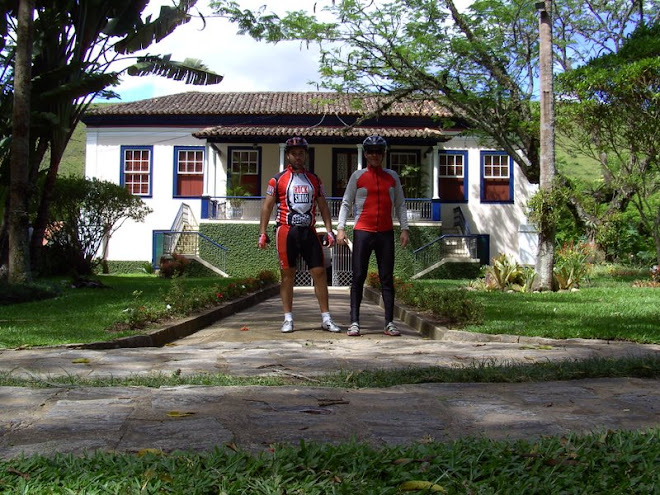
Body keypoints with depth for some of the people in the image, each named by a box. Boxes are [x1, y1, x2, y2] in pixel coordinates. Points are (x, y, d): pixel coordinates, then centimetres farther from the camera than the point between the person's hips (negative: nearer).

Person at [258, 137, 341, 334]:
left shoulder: (314, 179, 14)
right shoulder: (278, 179, 6)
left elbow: (323, 207, 15)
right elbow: (267, 206, 6)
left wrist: (329, 231, 5)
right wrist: (262, 233, -1)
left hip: (309, 231, 2)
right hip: (286, 231, -2)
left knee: (319, 272, -2)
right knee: (287, 274, 2)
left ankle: (326, 318, 4)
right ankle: (288, 319, 9)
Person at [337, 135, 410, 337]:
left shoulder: (392, 176, 11)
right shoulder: (357, 176, 5)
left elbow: (400, 205, 13)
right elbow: (346, 203, 4)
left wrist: (404, 229, 4)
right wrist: (340, 228, -6)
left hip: (386, 233, 2)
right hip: (362, 232, -2)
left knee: (387, 278, 3)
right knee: (358, 278, -3)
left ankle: (389, 323, 5)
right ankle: (354, 322, -2)